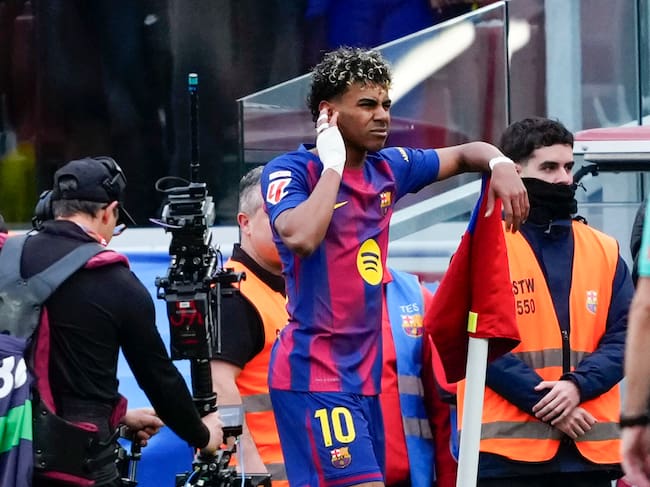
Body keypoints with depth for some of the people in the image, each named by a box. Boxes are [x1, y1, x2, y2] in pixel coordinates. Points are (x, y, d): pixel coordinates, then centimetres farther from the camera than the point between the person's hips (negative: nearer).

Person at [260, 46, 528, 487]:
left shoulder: (388, 169, 10)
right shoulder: (289, 172, -9)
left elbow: (464, 155, 24)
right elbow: (301, 237, -29)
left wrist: (500, 164, 1)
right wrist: (333, 164, -17)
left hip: (364, 372, 8)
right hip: (315, 373, -8)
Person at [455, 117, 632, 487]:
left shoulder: (604, 251, 13)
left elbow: (623, 335, 7)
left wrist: (578, 385, -12)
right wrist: (544, 402, -16)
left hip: (589, 449, 5)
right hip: (507, 449, -4)